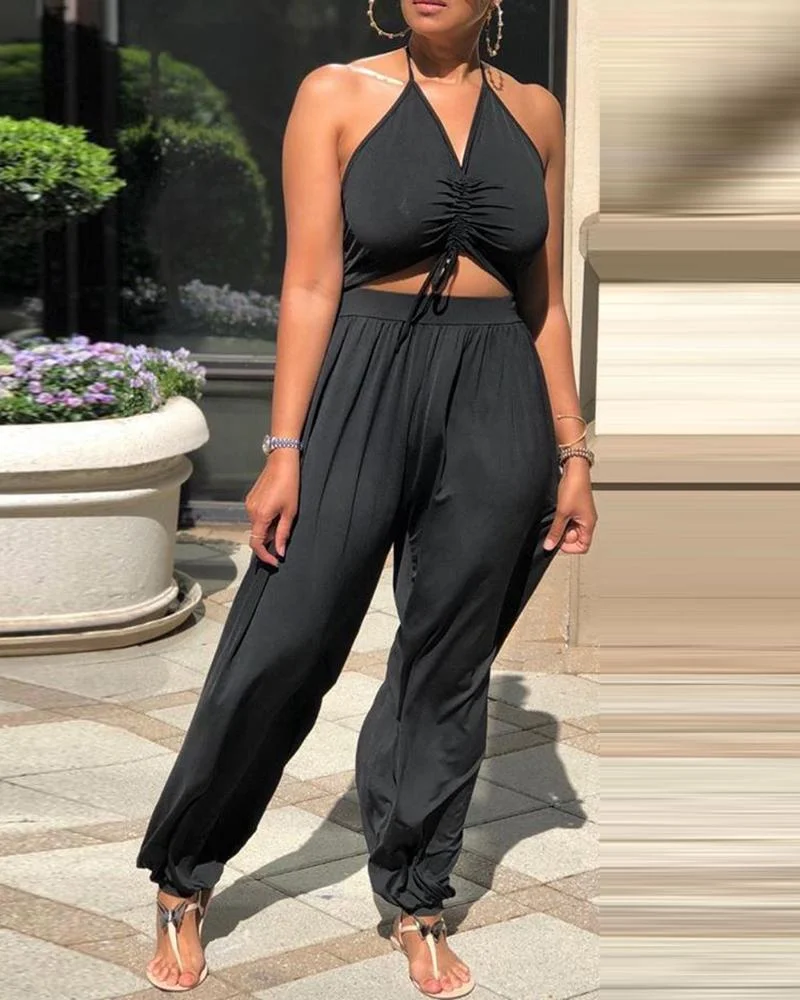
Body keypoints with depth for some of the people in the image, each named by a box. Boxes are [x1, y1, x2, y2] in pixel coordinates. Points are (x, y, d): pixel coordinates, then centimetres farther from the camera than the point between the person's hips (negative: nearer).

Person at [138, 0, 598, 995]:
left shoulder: (533, 112, 9)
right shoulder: (338, 95, -1)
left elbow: (545, 302, 11)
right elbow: (310, 285, -5)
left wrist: (572, 453, 8)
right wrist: (285, 449, -10)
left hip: (498, 401, 3)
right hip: (364, 387, -3)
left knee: (450, 662, 10)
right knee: (282, 647, -1)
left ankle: (417, 902, 25)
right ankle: (182, 880, 19)